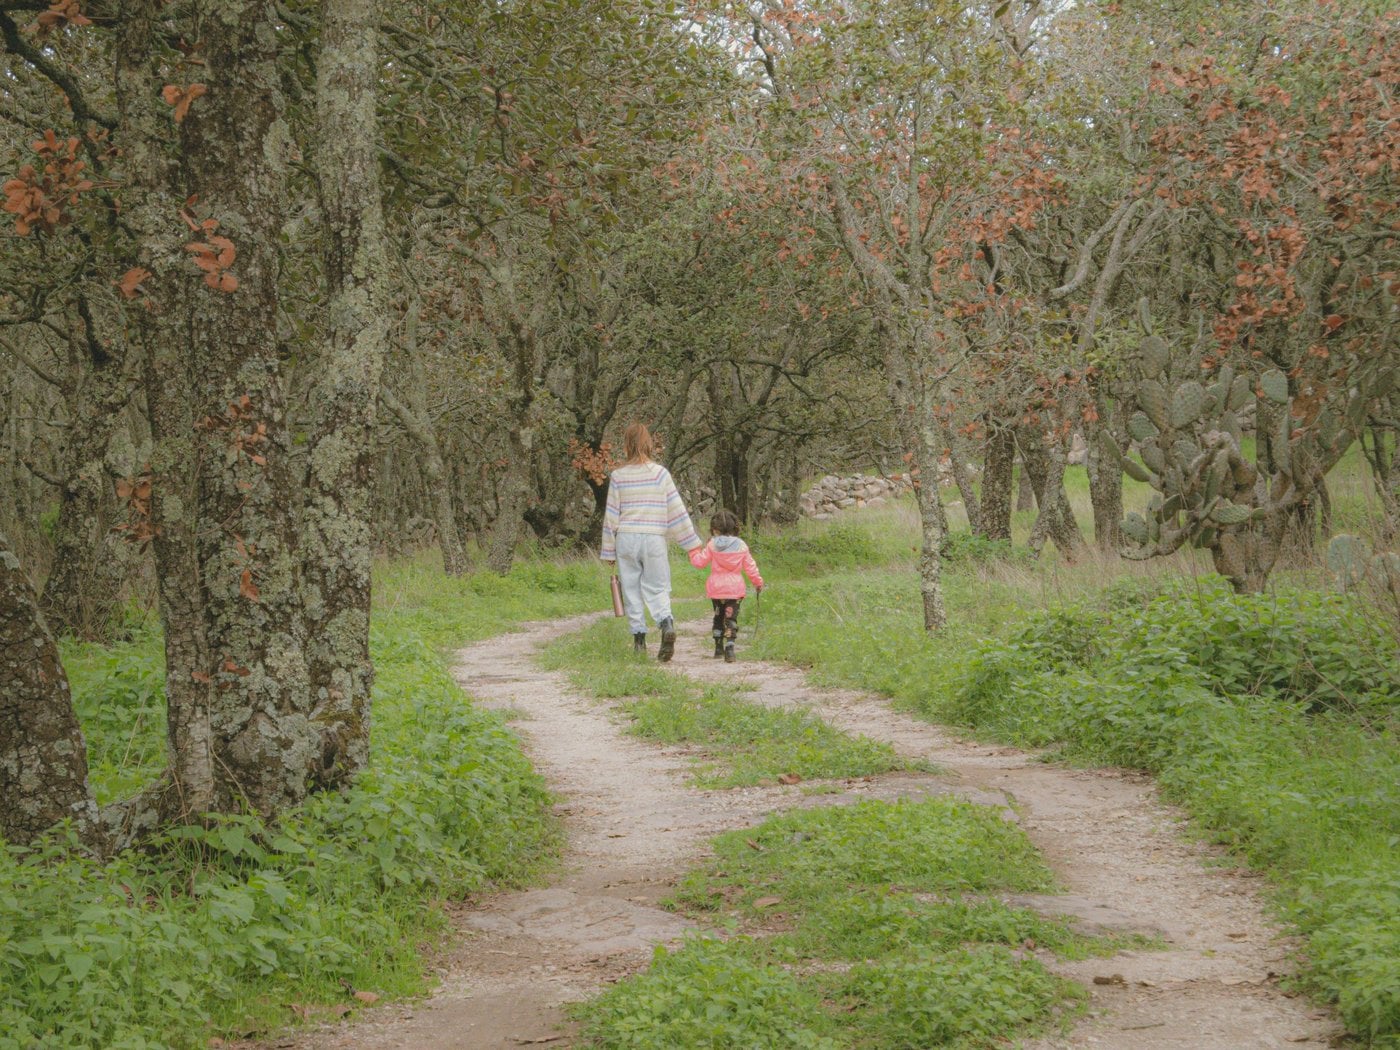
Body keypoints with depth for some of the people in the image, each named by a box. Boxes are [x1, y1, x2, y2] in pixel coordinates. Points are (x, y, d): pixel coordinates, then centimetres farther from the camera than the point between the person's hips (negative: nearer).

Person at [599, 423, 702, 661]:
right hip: (654, 538, 0)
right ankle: (666, 623, -21)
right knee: (656, 588, 6)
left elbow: (611, 515, 3)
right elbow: (676, 509, -1)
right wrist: (692, 542, 4)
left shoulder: (618, 476, -1)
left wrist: (609, 550, 11)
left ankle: (639, 637, 6)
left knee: (631, 589, 9)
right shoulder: (660, 473, -1)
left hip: (626, 539, 0)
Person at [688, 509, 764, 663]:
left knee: (718, 617, 18)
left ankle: (718, 648, 24)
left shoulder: (712, 545, -6)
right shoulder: (741, 546, -1)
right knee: (731, 618, 0)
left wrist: (694, 551, 18)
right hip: (735, 590, 0)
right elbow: (750, 566, 4)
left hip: (716, 589, 0)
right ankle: (729, 647, -17)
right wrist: (758, 581, 18)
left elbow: (699, 562, -1)